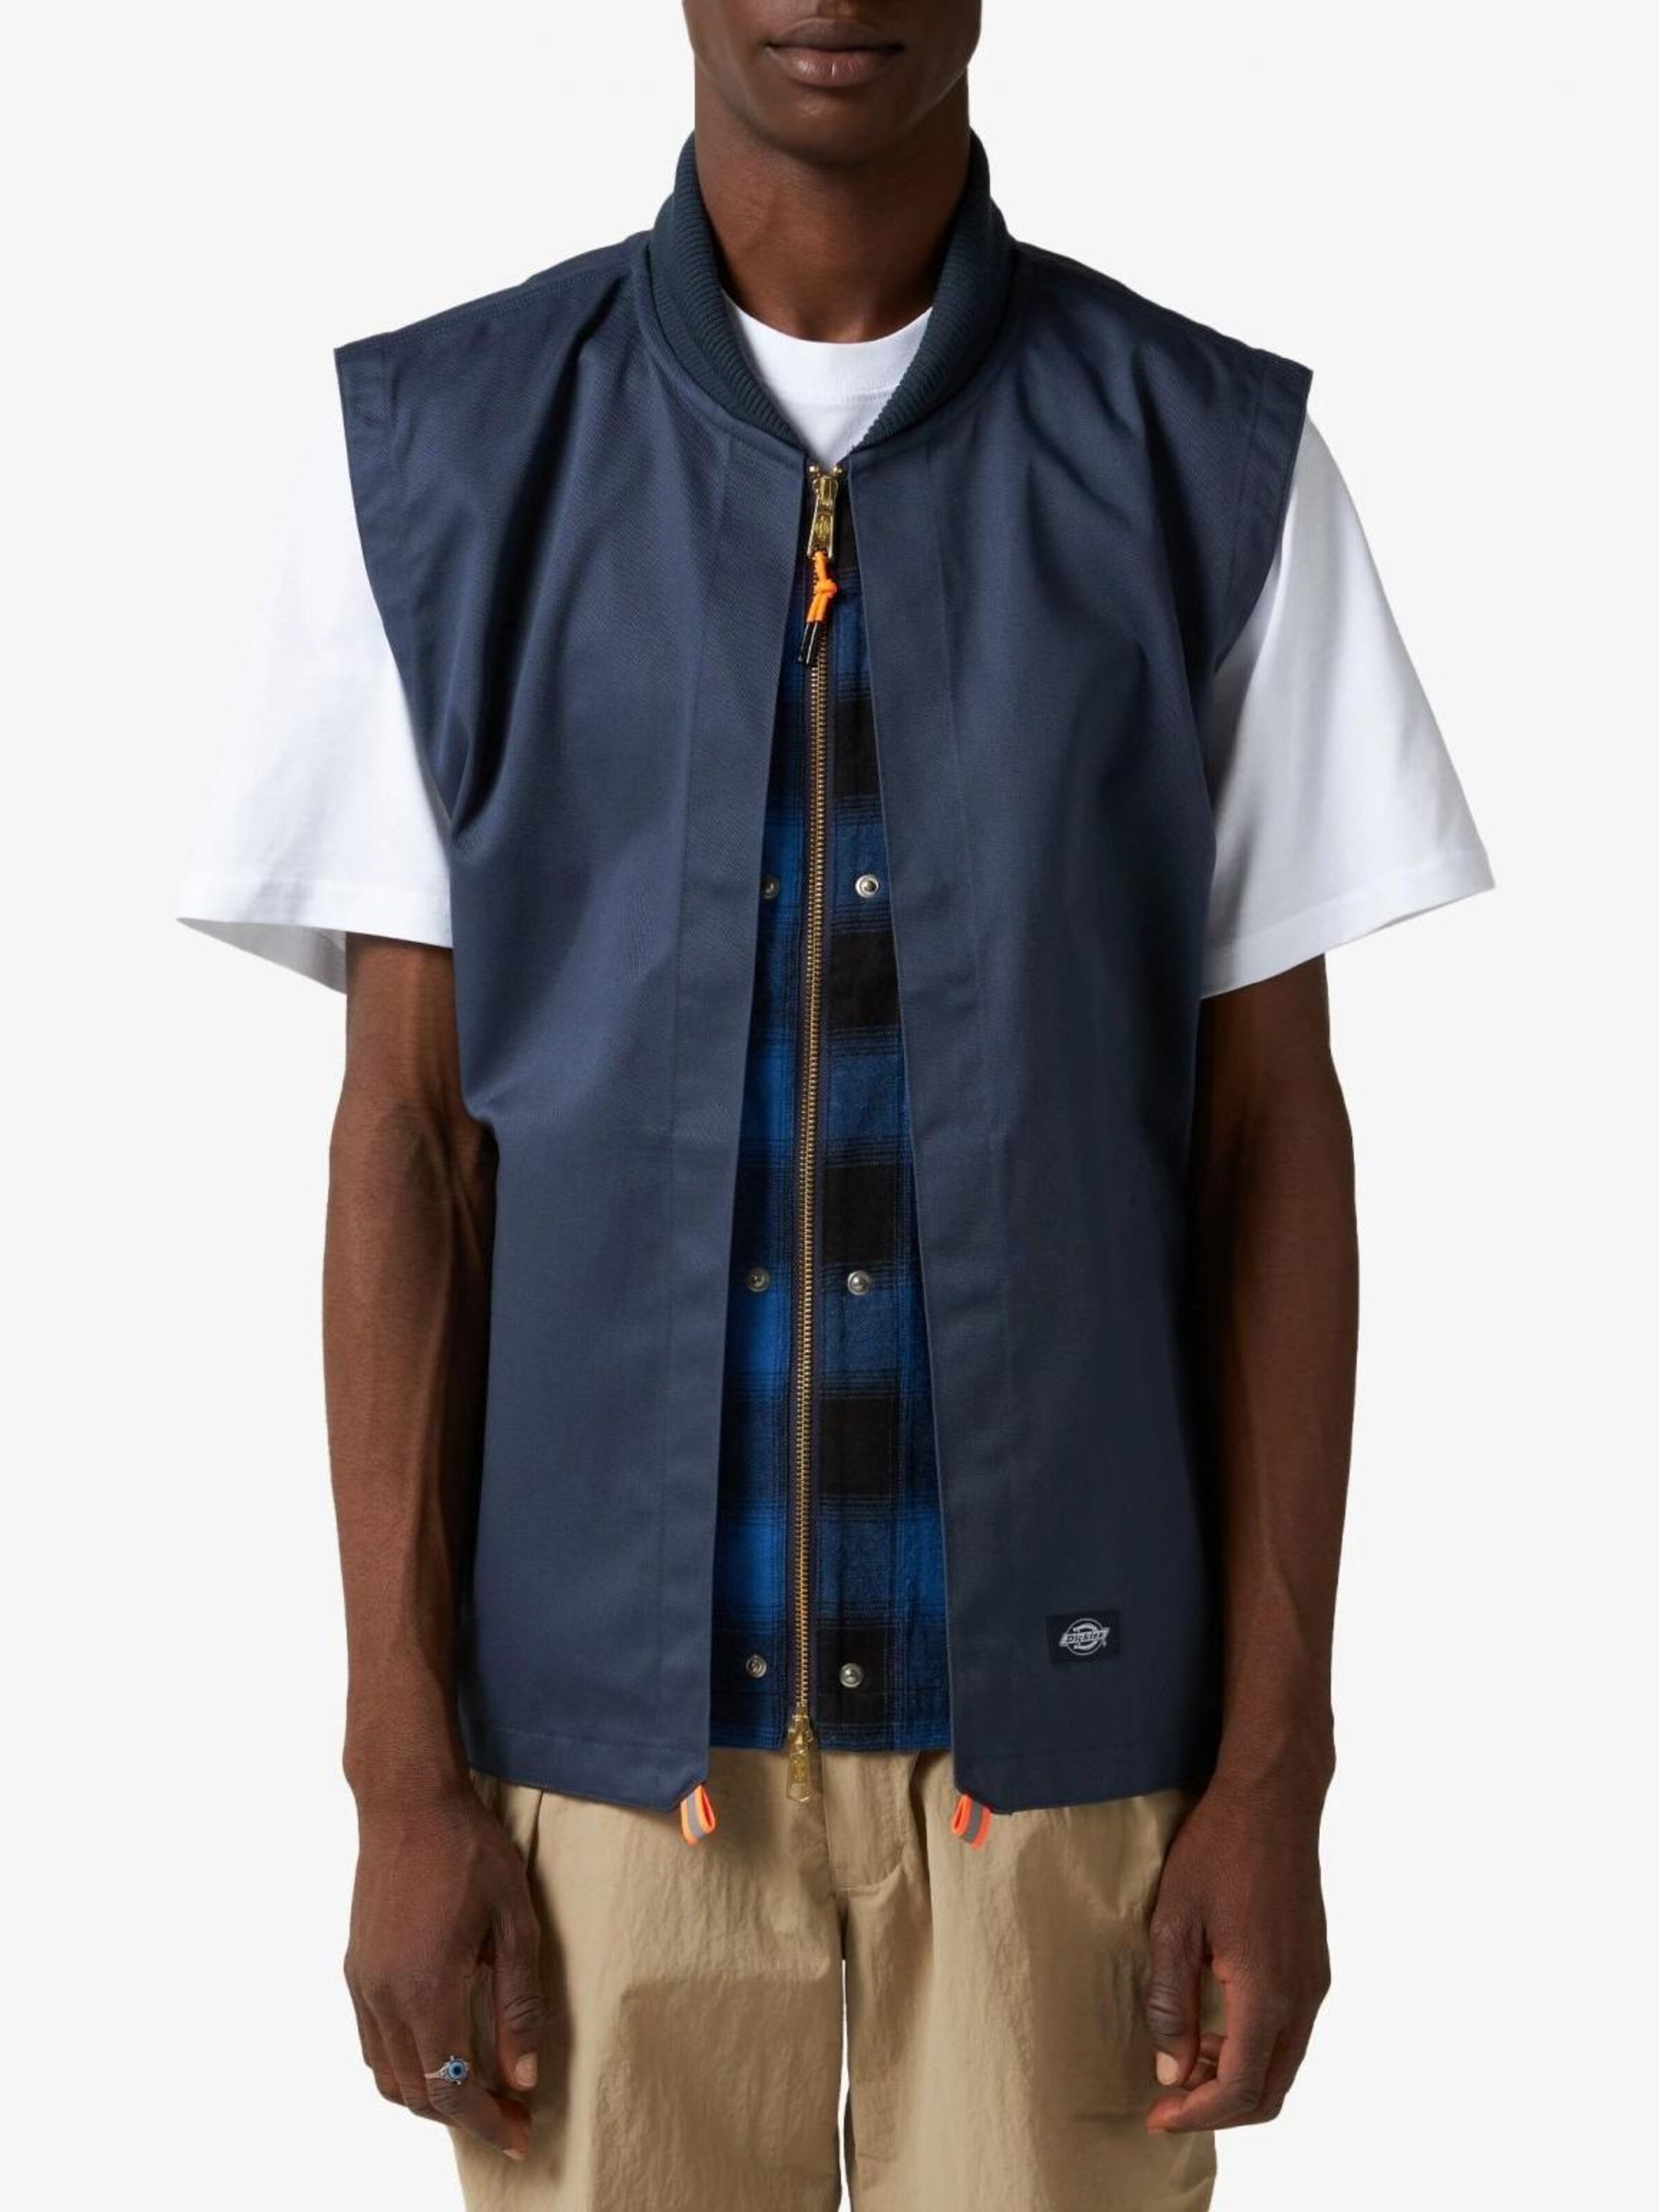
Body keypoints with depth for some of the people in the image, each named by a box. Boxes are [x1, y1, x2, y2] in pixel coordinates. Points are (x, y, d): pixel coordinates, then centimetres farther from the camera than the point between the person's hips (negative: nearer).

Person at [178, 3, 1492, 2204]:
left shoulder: (1215, 464, -1)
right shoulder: (436, 450, -1)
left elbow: (1270, 1127, 1)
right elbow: (408, 1131, -1)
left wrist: (1277, 1766, -1)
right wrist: (405, 1770, -3)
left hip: (1065, 1695, 0)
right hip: (608, 1692, 0)